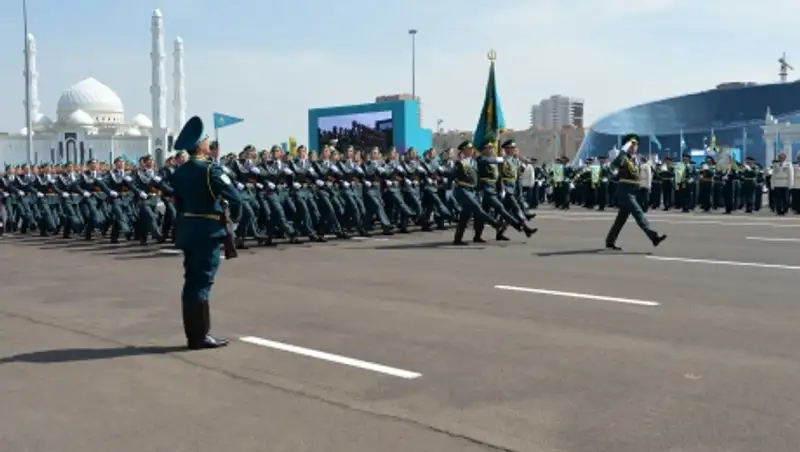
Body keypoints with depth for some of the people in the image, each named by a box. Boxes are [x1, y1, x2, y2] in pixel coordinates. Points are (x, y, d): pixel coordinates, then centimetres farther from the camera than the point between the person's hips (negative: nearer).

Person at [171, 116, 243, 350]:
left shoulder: (179, 171, 8)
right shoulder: (210, 169, -16)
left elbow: (178, 201, 15)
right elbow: (235, 198, -21)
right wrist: (234, 217, -4)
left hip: (187, 231, 8)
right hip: (208, 232, -8)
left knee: (192, 281, 12)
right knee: (202, 283, -4)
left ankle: (193, 333, 18)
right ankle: (200, 336, 0)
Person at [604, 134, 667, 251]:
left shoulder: (633, 159, 16)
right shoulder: (624, 159, -11)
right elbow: (616, 163, -36)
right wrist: (624, 150, -33)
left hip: (631, 193, 10)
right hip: (625, 193, -10)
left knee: (621, 218, 11)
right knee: (639, 214, -14)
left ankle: (610, 241, 18)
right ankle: (654, 237, -19)